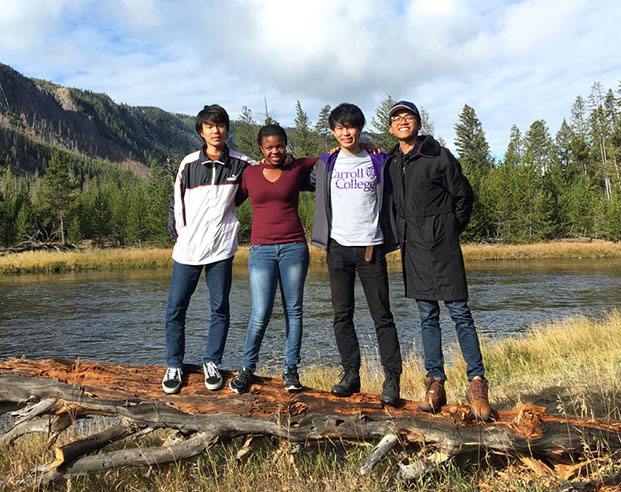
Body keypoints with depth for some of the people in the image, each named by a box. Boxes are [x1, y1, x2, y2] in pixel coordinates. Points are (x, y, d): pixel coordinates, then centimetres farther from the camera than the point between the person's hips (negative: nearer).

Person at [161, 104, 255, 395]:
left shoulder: (240, 164, 2)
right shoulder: (189, 164, 3)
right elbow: (177, 201, 10)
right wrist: (179, 232, 3)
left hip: (221, 249, 0)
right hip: (187, 248, 1)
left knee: (220, 309, 5)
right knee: (175, 309, 3)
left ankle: (211, 363, 21)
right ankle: (174, 366, 17)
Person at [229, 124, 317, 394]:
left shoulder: (298, 167, 6)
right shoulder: (250, 174, 9)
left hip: (294, 248, 0)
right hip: (261, 250, 0)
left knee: (293, 311, 4)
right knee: (260, 314, -7)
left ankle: (291, 369, 16)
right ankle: (247, 368, 14)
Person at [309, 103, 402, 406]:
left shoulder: (379, 162, 8)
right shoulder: (326, 164, 11)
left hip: (371, 246, -1)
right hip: (338, 246, 2)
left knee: (382, 315, -2)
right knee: (342, 315, 4)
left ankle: (392, 378, 3)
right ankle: (350, 374, 14)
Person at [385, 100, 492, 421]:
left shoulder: (439, 156, -2)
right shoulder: (392, 163, 12)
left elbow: (464, 196, 4)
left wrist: (450, 232, 5)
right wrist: (405, 236, 14)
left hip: (441, 243, -4)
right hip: (412, 246, 5)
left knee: (459, 312, -5)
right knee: (426, 315, 7)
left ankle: (477, 383, 2)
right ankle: (435, 382, 12)